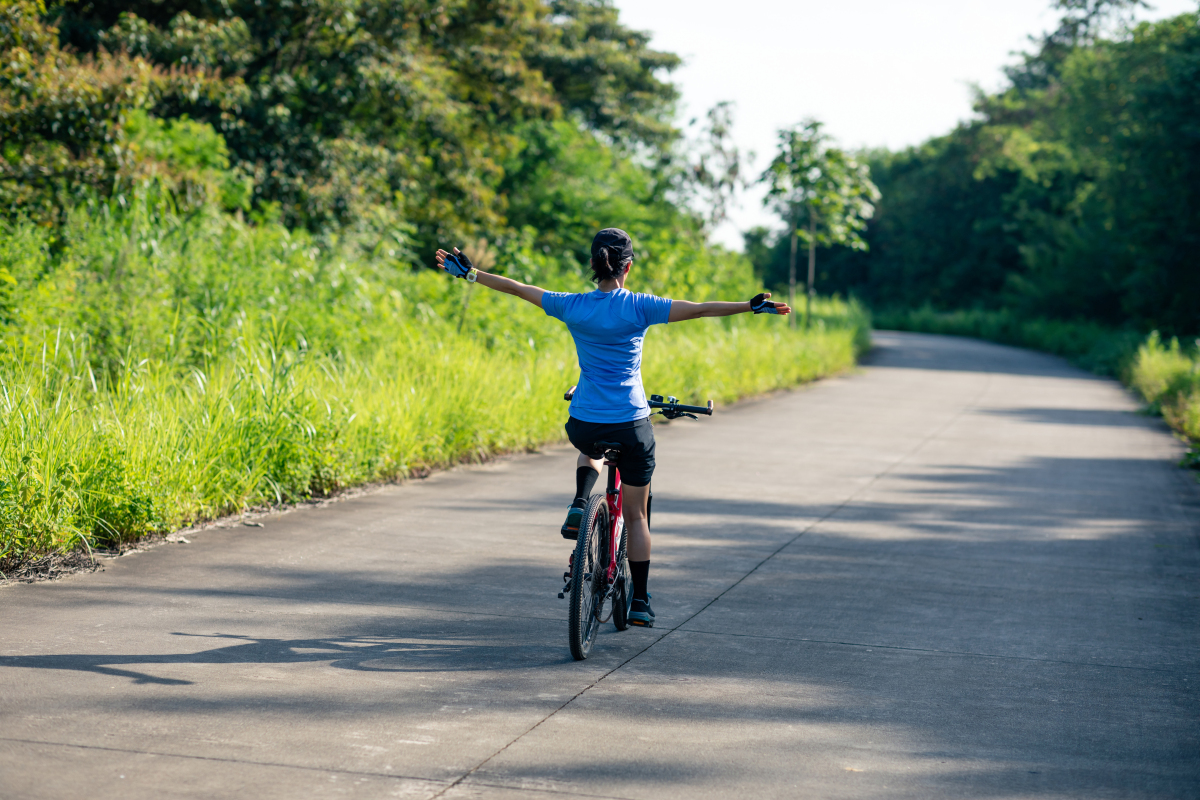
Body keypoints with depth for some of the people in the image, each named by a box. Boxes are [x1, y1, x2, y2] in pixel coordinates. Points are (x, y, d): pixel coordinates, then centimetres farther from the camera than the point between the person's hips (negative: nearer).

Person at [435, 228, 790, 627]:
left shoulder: (572, 306, -4)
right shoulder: (639, 307, -10)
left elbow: (516, 288, 5)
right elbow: (700, 309, -14)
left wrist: (469, 273, 16)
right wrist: (753, 306, -10)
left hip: (583, 424, 2)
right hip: (632, 425, -2)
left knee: (590, 449, 40)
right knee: (636, 515, 12)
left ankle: (579, 504, 11)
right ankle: (640, 602, 13)